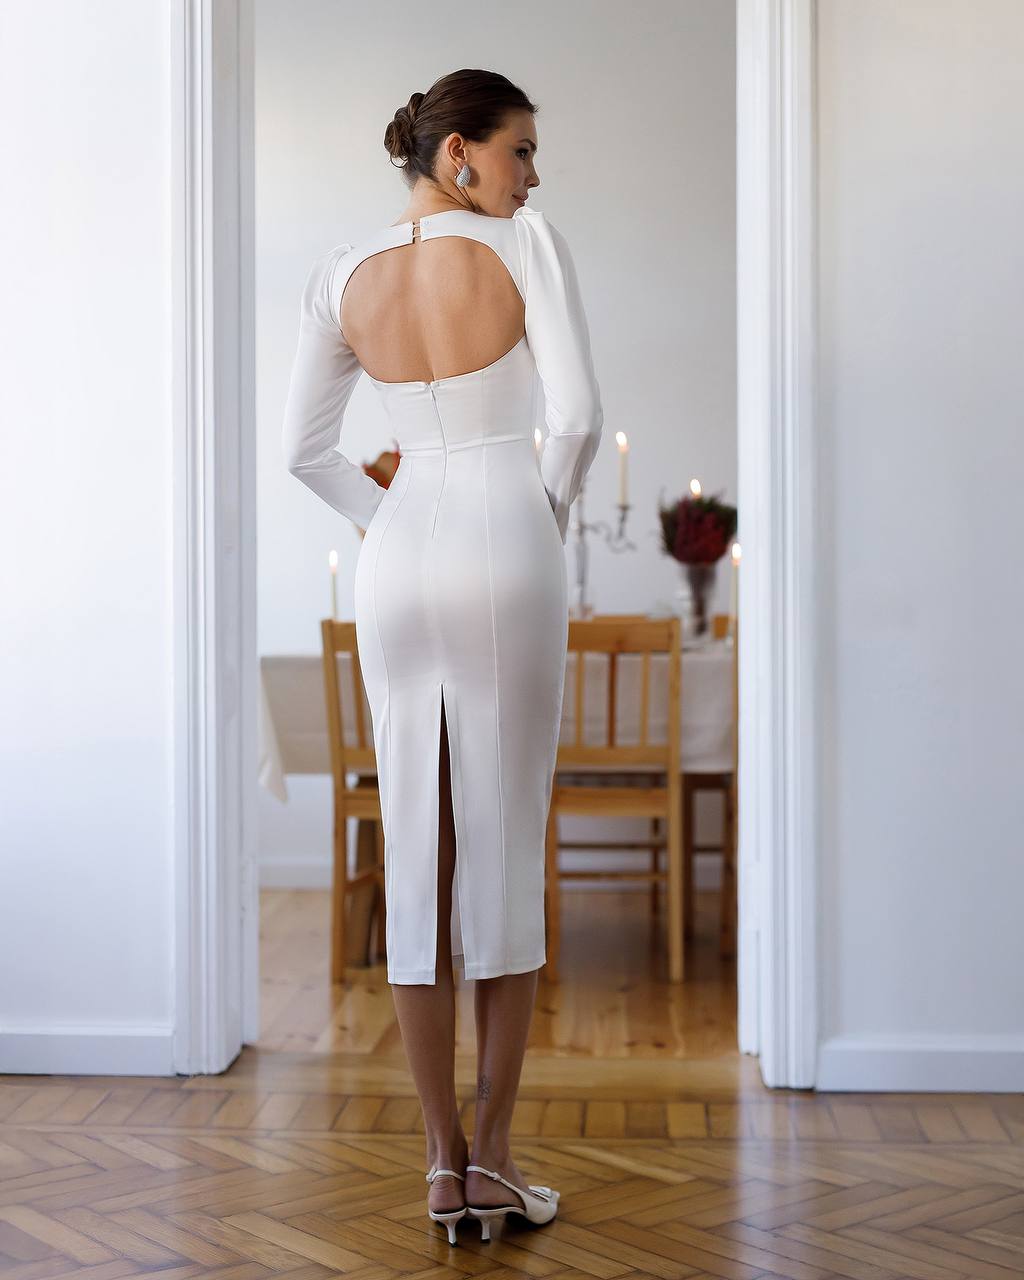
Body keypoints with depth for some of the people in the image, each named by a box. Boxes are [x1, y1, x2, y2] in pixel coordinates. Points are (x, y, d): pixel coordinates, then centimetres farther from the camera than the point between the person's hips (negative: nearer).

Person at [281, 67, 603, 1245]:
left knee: (417, 854, 6)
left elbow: (304, 450, 8)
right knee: (506, 852, 4)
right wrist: (549, 514, 6)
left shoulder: (339, 276, 6)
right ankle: (493, 1157, 7)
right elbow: (578, 416, -12)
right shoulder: (528, 245, -5)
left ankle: (443, 1165, 10)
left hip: (396, 565, 3)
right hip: (506, 557, -3)